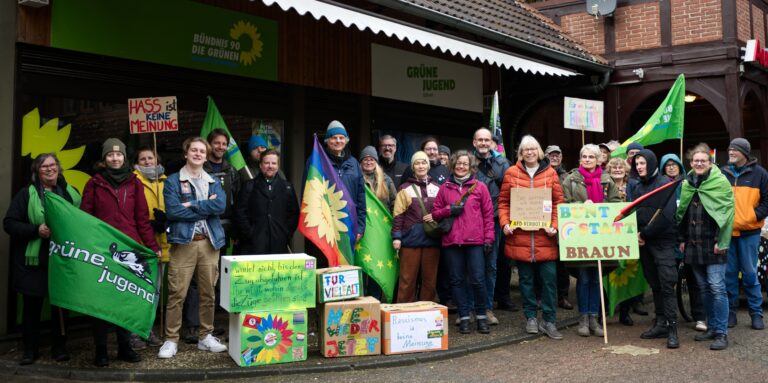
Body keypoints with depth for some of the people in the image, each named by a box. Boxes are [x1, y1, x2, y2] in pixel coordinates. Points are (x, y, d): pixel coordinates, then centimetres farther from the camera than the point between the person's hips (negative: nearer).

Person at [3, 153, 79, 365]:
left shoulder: (70, 194, 9)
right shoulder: (26, 194, 0)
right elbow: (9, 223, -5)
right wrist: (36, 230, -18)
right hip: (33, 261, -2)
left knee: (61, 305, 6)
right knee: (32, 306, 7)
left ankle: (59, 347, 20)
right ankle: (30, 349, 20)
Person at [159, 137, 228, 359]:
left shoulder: (214, 182, 15)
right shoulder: (173, 181, 5)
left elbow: (221, 206, -5)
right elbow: (172, 211, -11)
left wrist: (192, 205, -10)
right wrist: (206, 208, -8)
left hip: (210, 243, 3)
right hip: (183, 242, -3)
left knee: (208, 293, 8)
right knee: (177, 294, -4)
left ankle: (206, 337, 19)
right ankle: (171, 340, 5)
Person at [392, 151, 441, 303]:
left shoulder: (437, 188, 13)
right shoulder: (405, 188, 5)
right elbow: (398, 215, 0)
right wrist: (396, 237, -9)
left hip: (432, 239, 3)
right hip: (411, 239, -2)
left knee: (430, 279, 5)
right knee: (407, 279, -1)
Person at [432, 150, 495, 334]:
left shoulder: (479, 187, 6)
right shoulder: (445, 188, 11)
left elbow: (488, 214, 5)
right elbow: (435, 213, 12)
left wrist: (489, 238, -2)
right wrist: (449, 210, -7)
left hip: (475, 241, -2)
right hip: (452, 241, 2)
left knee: (478, 280, -4)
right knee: (457, 280, 5)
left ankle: (481, 316, 12)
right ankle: (464, 317, 14)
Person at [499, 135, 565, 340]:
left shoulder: (550, 172, 5)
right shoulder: (512, 173, 4)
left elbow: (558, 202, 4)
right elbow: (503, 202, 5)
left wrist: (555, 225, -9)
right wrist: (505, 223, -9)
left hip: (544, 236, 0)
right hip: (520, 235, 0)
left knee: (549, 278, 0)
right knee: (526, 279, 9)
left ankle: (548, 320, 10)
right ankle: (531, 317, 21)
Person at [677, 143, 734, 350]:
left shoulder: (720, 182, -4)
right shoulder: (687, 184, 12)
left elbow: (727, 212, -9)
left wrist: (721, 242, -14)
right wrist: (683, 239, 12)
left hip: (713, 244, -5)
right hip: (694, 245, 6)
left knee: (717, 287, -8)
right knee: (704, 288, 11)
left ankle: (721, 333, -3)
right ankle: (712, 327, 21)